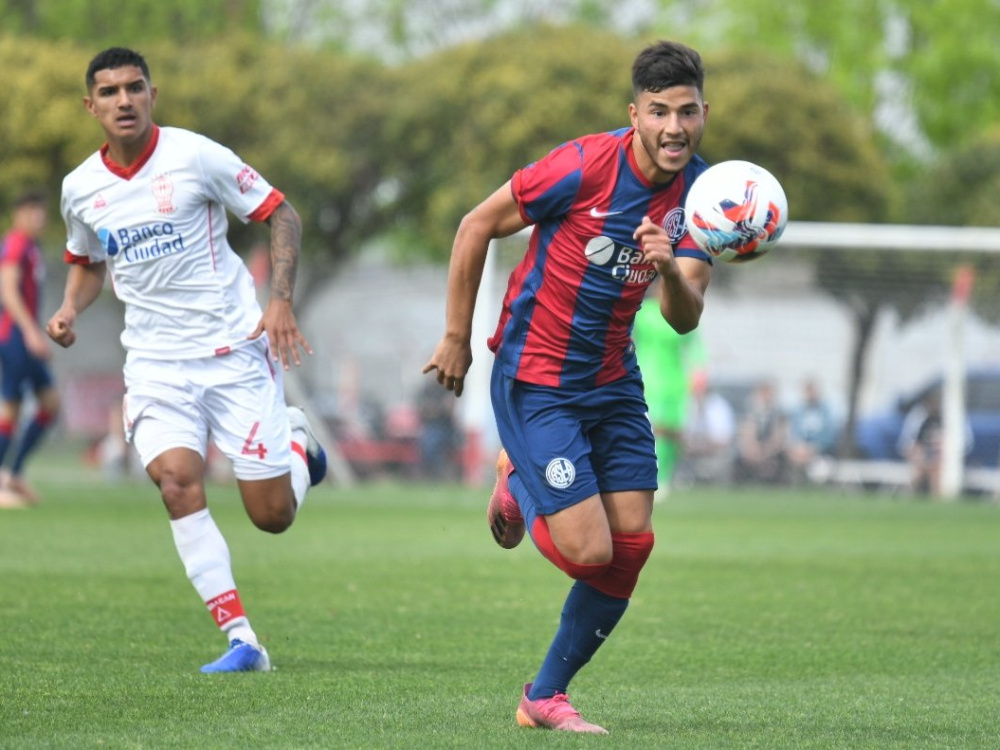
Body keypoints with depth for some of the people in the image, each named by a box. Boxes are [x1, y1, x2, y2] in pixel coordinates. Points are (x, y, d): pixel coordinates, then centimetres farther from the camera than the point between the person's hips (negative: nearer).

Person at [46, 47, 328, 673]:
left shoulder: (195, 156, -10)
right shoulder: (81, 188, 3)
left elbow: (282, 215, -3)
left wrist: (281, 300, -14)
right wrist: (70, 310, 1)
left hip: (234, 350, -3)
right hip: (155, 360, 3)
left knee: (273, 515, -2)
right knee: (177, 482, -22)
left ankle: (297, 442, 35)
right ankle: (242, 640, -16)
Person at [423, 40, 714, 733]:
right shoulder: (586, 165, -20)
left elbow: (685, 319, -9)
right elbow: (477, 226, -9)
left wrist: (669, 269, -32)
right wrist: (456, 337, -5)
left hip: (614, 381, 6)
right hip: (535, 382, -6)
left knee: (632, 545, 0)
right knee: (588, 551, -13)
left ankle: (545, 697, 18)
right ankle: (517, 486, 22)